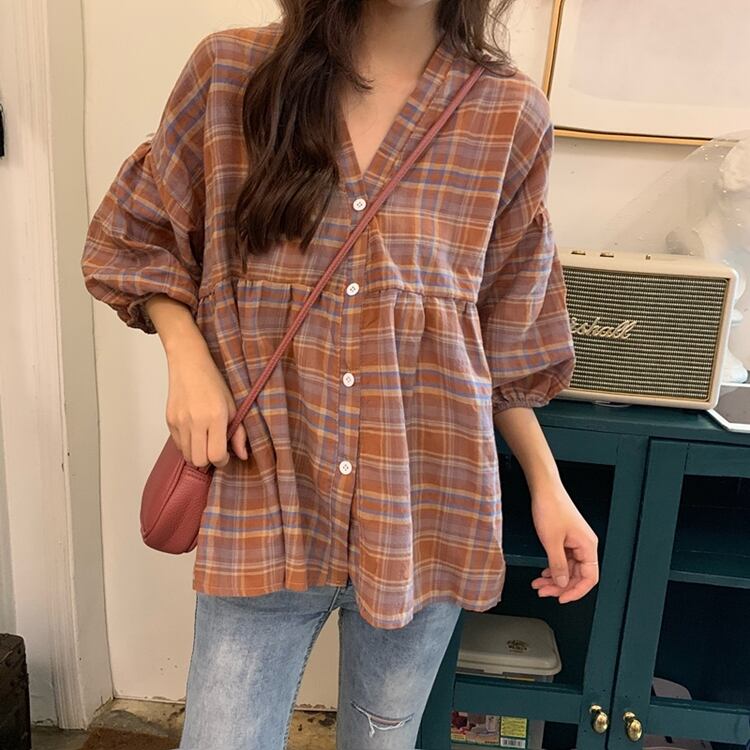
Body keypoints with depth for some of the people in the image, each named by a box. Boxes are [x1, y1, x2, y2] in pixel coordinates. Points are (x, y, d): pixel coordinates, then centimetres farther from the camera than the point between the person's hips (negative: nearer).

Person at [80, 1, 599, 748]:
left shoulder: (508, 112, -1)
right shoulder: (230, 71, -2)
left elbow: (504, 333, 6)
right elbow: (137, 234, 10)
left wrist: (546, 485, 5)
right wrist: (186, 355, -8)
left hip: (425, 513, 1)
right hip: (267, 499, 0)